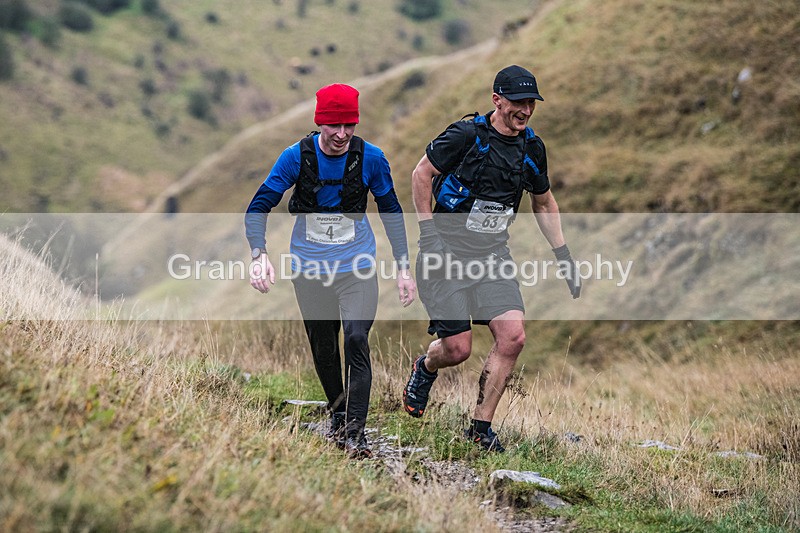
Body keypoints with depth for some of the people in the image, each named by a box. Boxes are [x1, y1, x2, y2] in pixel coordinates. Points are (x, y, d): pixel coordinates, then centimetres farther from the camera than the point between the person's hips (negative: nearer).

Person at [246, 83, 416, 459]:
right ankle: (337, 416, 35)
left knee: (356, 340, -18)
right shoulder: (297, 157, -11)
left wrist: (403, 267, 2)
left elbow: (391, 211, 5)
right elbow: (258, 207, -7)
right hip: (309, 268, 1)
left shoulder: (371, 158, -9)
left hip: (357, 266, -1)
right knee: (323, 349, 11)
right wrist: (259, 254, -23)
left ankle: (355, 432, -14)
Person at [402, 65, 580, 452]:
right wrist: (428, 232, -11)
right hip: (446, 250, -5)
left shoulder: (532, 148, 3)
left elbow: (544, 203, 18)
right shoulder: (466, 135, -14)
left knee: (512, 338, -12)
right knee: (457, 349, -7)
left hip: (493, 254, 5)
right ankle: (425, 368, 32)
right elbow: (421, 174, -5)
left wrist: (564, 256, 13)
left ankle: (480, 427, 3)